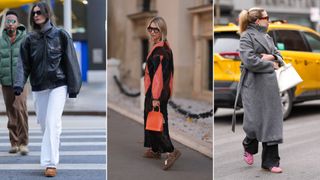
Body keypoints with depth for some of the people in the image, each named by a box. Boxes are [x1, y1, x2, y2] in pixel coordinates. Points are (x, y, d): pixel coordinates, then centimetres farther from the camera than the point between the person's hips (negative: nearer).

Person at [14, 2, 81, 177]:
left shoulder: (60, 35, -2)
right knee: (44, 123, 8)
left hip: (58, 85, -3)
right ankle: (50, 158, 26)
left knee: (52, 123, -13)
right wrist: (19, 84, -16)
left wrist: (73, 87, -5)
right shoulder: (29, 39, 5)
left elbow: (70, 61, -2)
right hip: (38, 88, 3)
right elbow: (23, 64, 0)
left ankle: (50, 163, -13)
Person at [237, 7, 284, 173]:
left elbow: (279, 56, 19)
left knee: (272, 121, 3)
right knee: (256, 120, -6)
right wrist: (271, 65, -8)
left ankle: (270, 161, 9)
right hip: (254, 83, -7)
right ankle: (249, 147, 26)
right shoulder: (247, 36, -5)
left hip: (269, 83, 7)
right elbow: (249, 61, -17)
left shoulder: (267, 37, 18)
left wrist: (273, 57, -4)